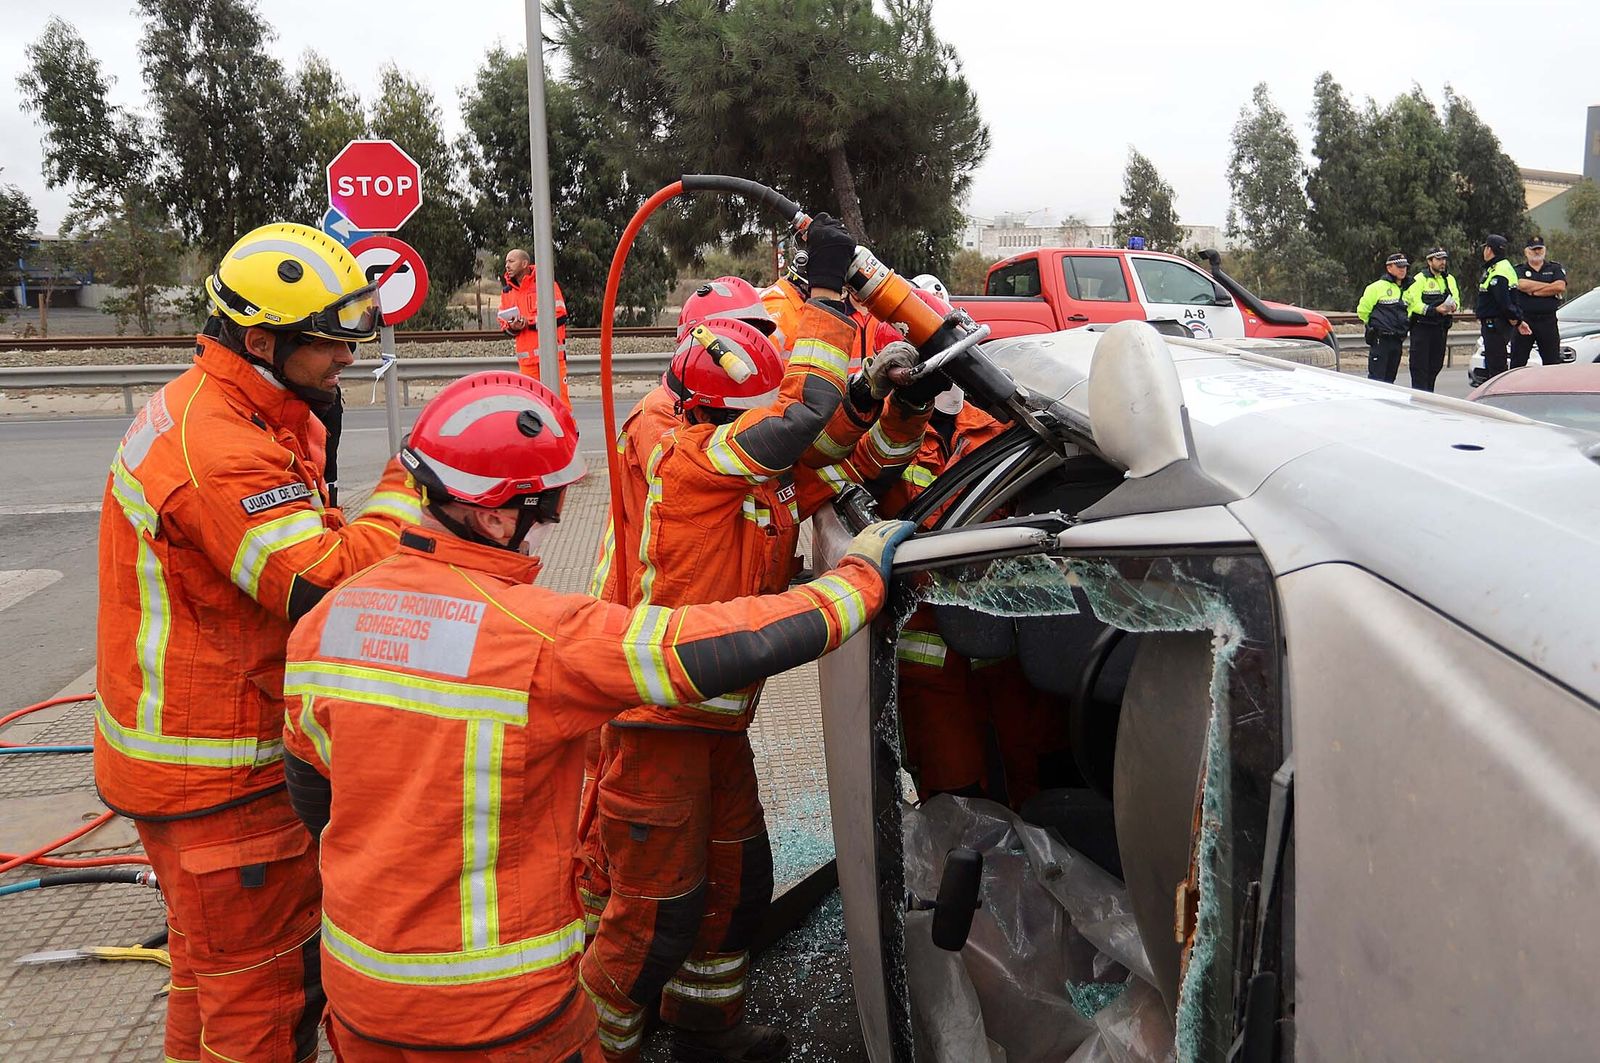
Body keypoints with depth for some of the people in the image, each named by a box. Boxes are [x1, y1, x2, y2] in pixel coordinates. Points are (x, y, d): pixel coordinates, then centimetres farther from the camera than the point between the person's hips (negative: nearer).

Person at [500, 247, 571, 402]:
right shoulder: (507, 291, 14)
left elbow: (559, 315, -10)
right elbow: (503, 322, 16)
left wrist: (529, 322, -13)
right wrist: (513, 327, -8)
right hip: (526, 357, 5)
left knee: (559, 395, -5)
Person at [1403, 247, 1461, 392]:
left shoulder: (1449, 279, 15)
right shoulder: (1419, 279, -7)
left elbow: (1456, 298, 17)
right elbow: (1414, 303, -14)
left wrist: (1453, 305, -8)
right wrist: (1434, 310, -24)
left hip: (1440, 328, 7)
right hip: (1421, 327, -7)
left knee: (1436, 364, 11)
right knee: (1419, 364, -7)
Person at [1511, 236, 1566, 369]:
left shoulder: (1555, 268, 11)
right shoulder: (1519, 270, 8)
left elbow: (1561, 287, -7)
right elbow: (1522, 285, -14)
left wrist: (1533, 291, -8)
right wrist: (1551, 286, -7)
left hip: (1548, 321, 1)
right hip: (1524, 321, -1)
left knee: (1552, 362, 3)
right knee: (1517, 362, 1)